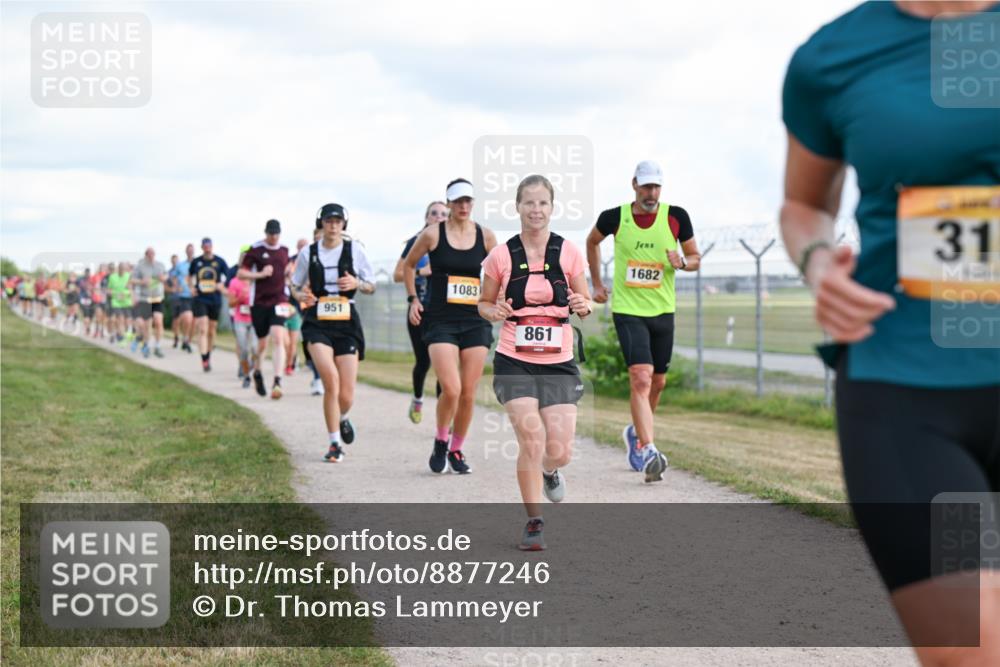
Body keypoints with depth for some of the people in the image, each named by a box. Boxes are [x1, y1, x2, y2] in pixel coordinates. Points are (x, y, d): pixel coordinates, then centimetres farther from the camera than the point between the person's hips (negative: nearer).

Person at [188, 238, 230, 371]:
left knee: (211, 331, 10)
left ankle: (208, 356, 29)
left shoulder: (219, 261, 0)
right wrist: (191, 287, 4)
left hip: (215, 300, 1)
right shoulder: (196, 262, 4)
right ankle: (204, 360, -16)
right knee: (202, 330, -13)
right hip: (200, 299, -1)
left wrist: (223, 285, -12)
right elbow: (189, 276, 21)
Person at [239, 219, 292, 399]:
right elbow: (241, 273, -3)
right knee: (262, 342, 7)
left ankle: (277, 381, -19)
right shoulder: (255, 250, -3)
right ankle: (257, 373, 35)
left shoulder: (284, 250, 10)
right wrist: (261, 274, -15)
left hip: (279, 301, 2)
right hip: (259, 302, -2)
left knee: (278, 339, -15)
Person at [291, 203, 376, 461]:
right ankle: (335, 443, -10)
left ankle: (342, 419, 36)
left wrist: (357, 283, -11)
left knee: (346, 395, -3)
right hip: (317, 323, -1)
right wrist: (301, 295, -6)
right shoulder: (309, 253, 6)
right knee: (330, 378, -24)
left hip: (346, 323, 1)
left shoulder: (355, 249, 4)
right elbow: (295, 285, 17)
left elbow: (371, 287, 10)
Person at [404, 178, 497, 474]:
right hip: (441, 320, -2)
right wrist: (413, 299, 6)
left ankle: (456, 450, 21)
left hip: (476, 320, 3)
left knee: (468, 393, 2)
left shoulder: (486, 236, 3)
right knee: (451, 389, -16)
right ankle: (440, 441, 10)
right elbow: (408, 265, 13)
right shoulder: (432, 234, -2)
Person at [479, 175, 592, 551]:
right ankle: (534, 522, 1)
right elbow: (484, 303, 10)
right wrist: (494, 312, -12)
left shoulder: (569, 253, 2)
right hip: (514, 363, -1)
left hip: (559, 363, 1)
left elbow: (585, 303, 11)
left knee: (559, 451, -4)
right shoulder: (501, 256, -1)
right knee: (531, 439, -15)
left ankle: (550, 471, 35)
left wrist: (583, 306, -13)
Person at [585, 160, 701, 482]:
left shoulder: (676, 217, -4)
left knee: (657, 383, 14)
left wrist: (682, 262, -17)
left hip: (663, 311, 3)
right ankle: (648, 452, -24)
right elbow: (592, 242, 16)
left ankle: (636, 432, 41)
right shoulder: (615, 217, -5)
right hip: (627, 310, -3)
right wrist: (597, 283, 15)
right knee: (640, 378, -18)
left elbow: (695, 258, 6)